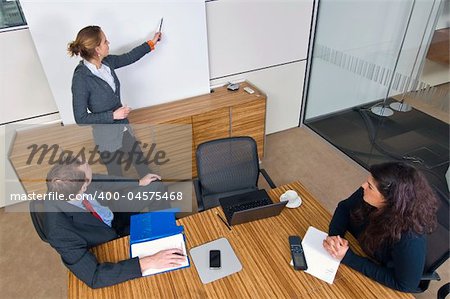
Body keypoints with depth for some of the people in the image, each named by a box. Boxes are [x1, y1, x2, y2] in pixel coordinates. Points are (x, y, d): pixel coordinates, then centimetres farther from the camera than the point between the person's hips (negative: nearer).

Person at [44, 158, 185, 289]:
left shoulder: (66, 182, -27)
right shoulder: (59, 231, -42)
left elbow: (98, 181, -7)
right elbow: (93, 277, -39)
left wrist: (139, 182, 3)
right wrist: (148, 263, -42)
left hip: (112, 213, 5)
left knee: (155, 186, 3)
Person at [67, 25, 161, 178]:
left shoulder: (107, 62, -8)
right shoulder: (81, 78, -26)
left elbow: (129, 57, 12)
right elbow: (81, 118, -21)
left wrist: (151, 43, 20)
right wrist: (113, 115, -23)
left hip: (123, 126, 7)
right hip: (107, 136, -7)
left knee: (139, 159, 25)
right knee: (116, 172, 16)